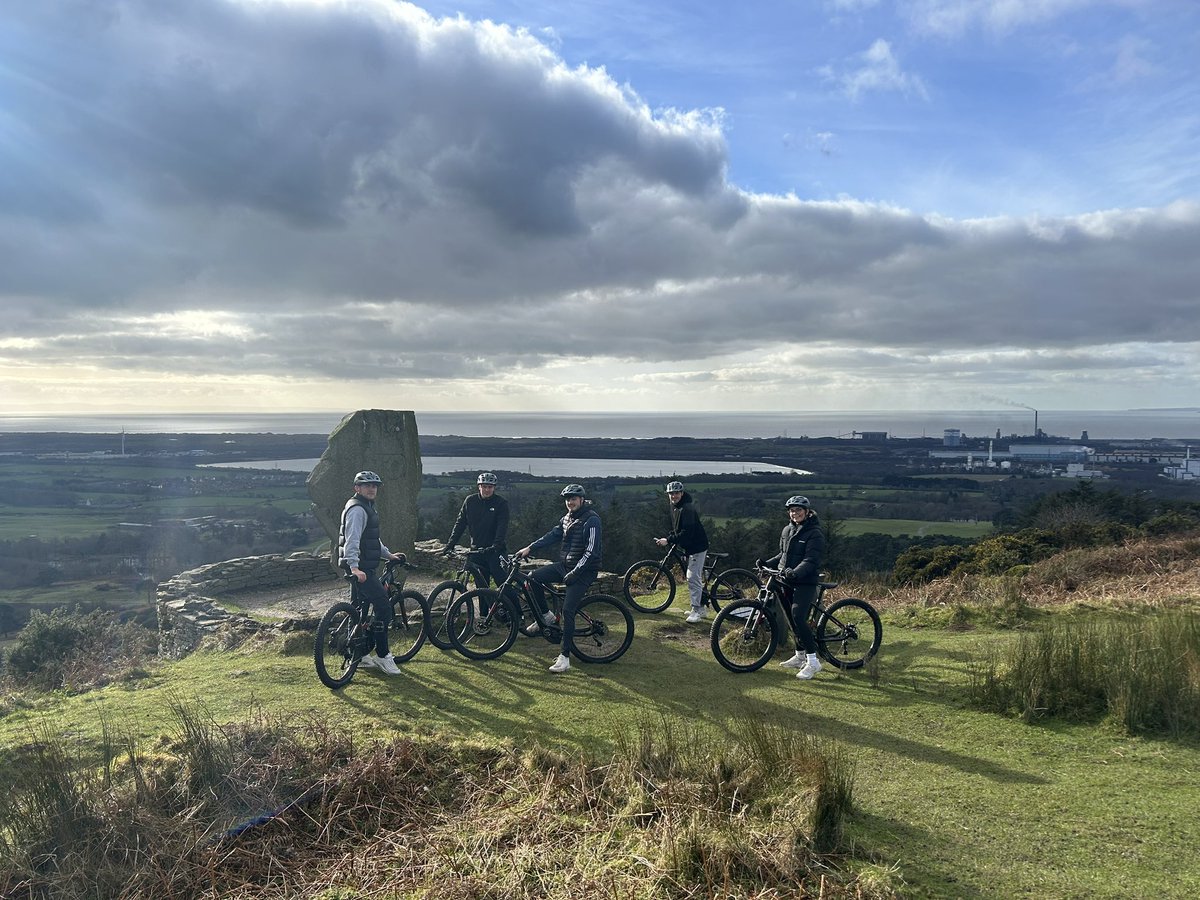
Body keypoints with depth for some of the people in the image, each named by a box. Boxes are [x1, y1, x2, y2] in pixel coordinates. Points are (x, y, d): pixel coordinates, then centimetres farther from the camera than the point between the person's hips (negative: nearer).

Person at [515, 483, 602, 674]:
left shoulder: (591, 520, -16)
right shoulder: (567, 518, 11)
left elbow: (591, 551, -20)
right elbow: (552, 535, 9)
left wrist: (574, 573, -21)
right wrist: (530, 548, -2)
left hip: (583, 571, -8)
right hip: (564, 565, 8)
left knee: (567, 610, -15)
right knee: (534, 577, -7)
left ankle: (565, 658, -9)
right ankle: (546, 616, 11)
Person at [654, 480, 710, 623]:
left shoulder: (687, 509, -22)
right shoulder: (675, 508, 9)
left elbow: (687, 532, -30)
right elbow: (676, 530, 17)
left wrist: (669, 540, -30)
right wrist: (667, 539, 1)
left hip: (697, 546, -10)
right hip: (689, 547, 10)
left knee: (693, 577, -11)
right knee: (695, 577, 15)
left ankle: (696, 611, -6)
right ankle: (700, 608, 23)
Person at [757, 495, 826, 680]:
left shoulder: (815, 533, -10)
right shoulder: (787, 530, 12)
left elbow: (811, 561, -20)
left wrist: (794, 572, -35)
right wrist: (767, 563, 5)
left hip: (805, 583, -7)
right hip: (786, 582, 7)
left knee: (798, 618, -19)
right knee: (793, 619, 12)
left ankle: (813, 661, -12)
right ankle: (800, 656, 25)